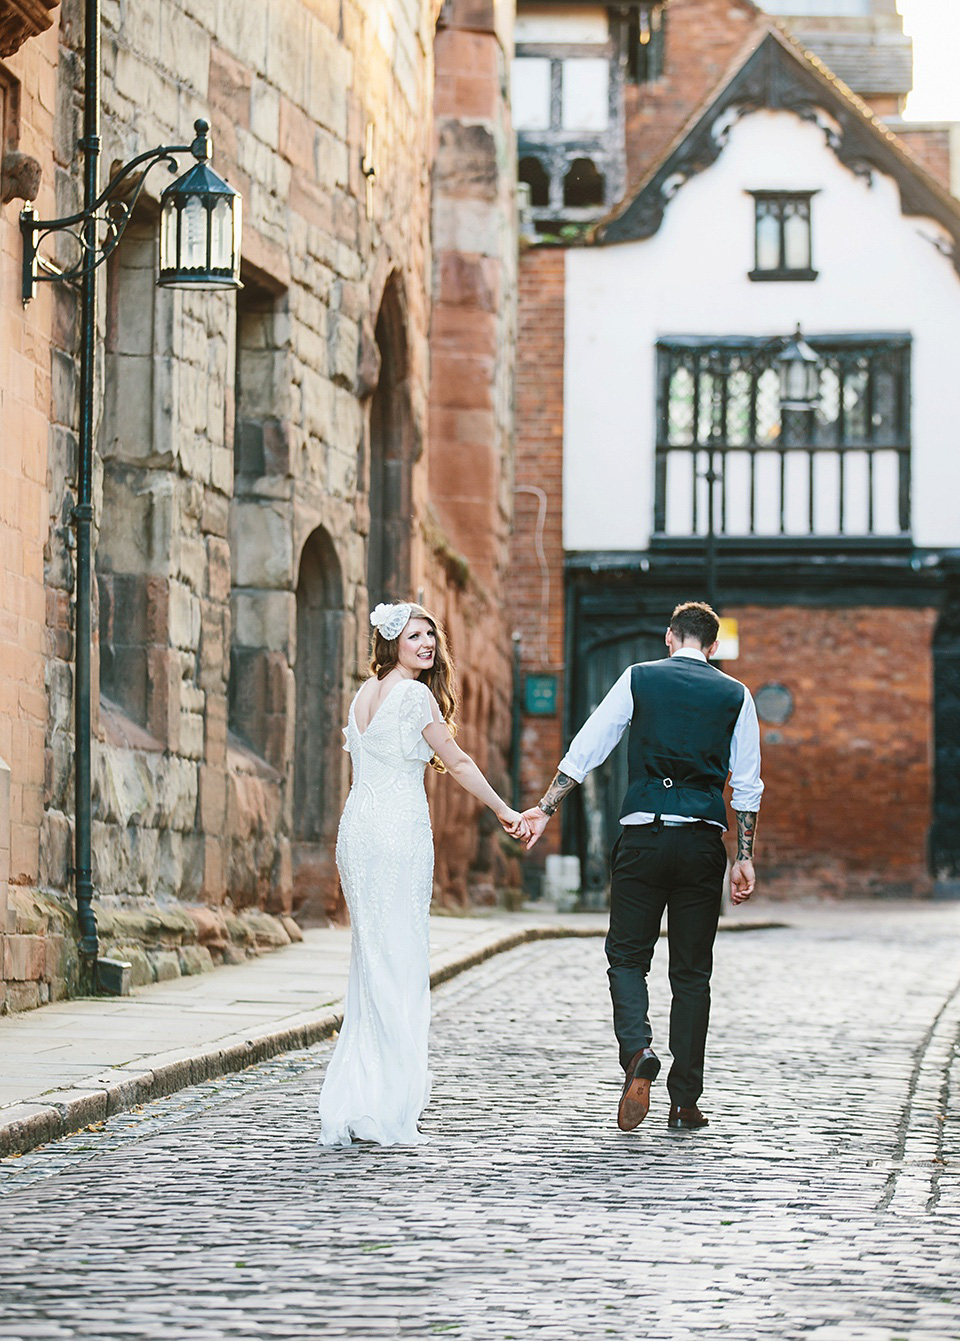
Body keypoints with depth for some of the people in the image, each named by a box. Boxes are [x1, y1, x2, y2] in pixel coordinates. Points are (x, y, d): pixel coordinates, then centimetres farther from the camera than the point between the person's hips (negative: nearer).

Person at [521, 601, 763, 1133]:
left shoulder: (639, 678, 4)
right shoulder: (735, 695, 8)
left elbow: (586, 749, 2)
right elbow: (747, 785, 7)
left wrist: (545, 808, 7)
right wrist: (744, 857, 12)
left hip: (642, 837, -1)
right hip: (703, 841, 1)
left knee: (627, 958, 10)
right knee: (691, 973, 9)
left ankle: (638, 1054, -17)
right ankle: (685, 1101, 9)